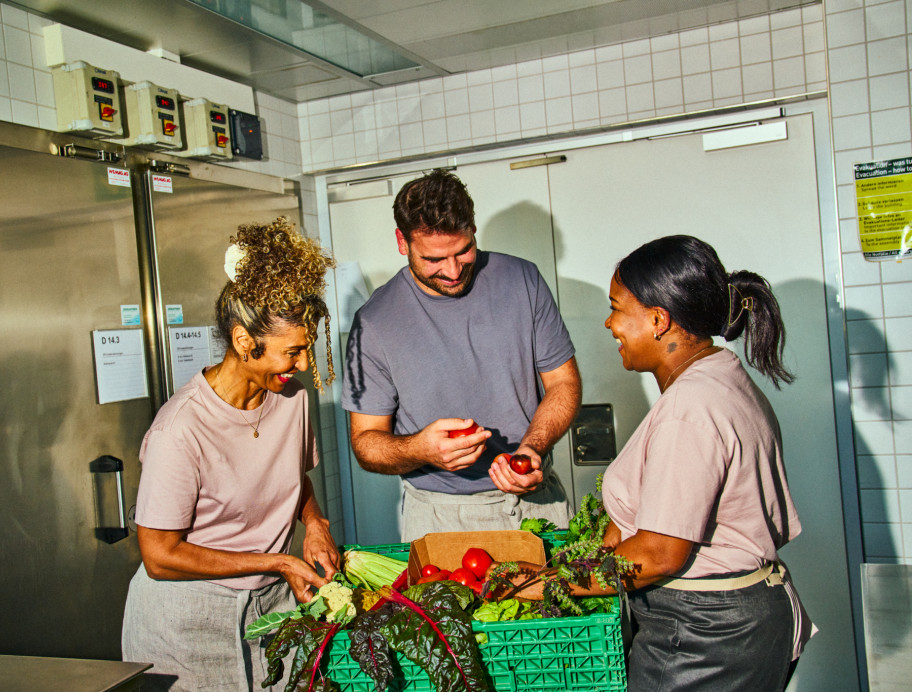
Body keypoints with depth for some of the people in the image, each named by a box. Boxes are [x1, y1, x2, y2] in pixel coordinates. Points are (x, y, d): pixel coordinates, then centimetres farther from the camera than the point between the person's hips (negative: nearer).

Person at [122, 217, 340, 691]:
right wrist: (276, 562, -16)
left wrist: (314, 521, -6)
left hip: (273, 599, 5)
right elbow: (160, 557, -19)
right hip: (189, 618, -5)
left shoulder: (292, 397, -5)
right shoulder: (181, 430, -25)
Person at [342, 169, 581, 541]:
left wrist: (532, 447, -14)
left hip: (534, 500, 1)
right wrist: (420, 449, -24)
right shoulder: (374, 323, -7)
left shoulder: (522, 280, -1)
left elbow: (564, 383, 4)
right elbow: (365, 441, -3)